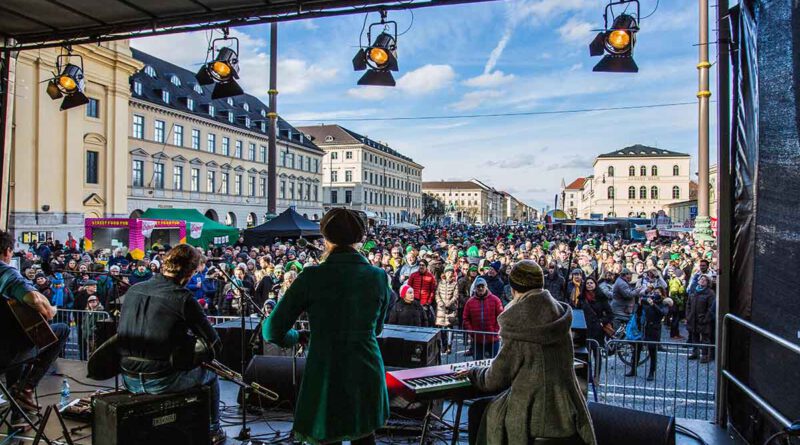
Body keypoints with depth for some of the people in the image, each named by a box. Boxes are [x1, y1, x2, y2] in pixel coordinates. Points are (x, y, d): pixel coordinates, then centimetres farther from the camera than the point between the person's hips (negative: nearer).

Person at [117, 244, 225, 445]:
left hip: (129, 380, 6)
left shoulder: (133, 290, 2)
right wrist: (210, 351, 11)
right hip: (161, 382, -6)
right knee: (210, 375, 22)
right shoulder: (182, 297, -16)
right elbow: (215, 345, -13)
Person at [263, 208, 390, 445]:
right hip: (367, 375, 3)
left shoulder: (312, 277, -10)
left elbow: (272, 331, -6)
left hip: (325, 378, -3)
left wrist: (298, 336, 12)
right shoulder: (379, 277, -1)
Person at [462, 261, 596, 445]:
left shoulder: (518, 328, -18)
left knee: (478, 410, 18)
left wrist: (474, 373, 13)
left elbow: (496, 380, -9)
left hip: (534, 420, -6)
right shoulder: (560, 315, -2)